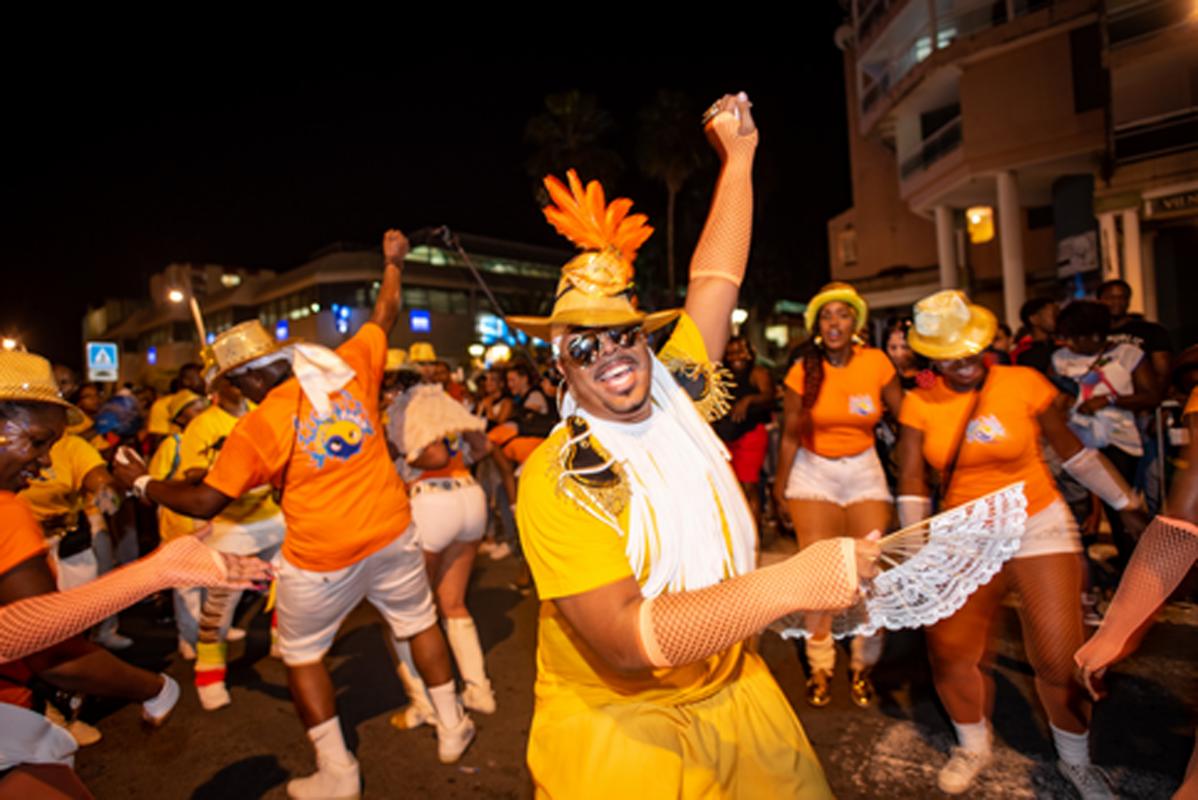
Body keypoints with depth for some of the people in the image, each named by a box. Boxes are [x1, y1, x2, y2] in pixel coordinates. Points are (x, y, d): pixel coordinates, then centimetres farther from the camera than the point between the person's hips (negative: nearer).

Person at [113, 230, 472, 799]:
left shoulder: (257, 428, -11)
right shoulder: (349, 368, -4)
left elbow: (205, 503, -5)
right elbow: (383, 318, 11)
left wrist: (143, 483, 12)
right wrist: (393, 262, 26)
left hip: (320, 558, -3)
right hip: (392, 535, 4)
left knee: (302, 654, 20)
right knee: (420, 623, 20)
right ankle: (452, 728, 35)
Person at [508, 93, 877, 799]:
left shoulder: (678, 391, -8)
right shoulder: (556, 478, -23)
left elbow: (715, 279, -2)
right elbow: (623, 640, -31)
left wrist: (740, 156, 5)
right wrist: (790, 583, -37)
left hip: (732, 692, 5)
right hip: (617, 725, -4)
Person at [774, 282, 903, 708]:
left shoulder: (876, 362, -5)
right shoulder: (803, 370, -7)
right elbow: (790, 434, -4)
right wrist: (780, 486, 0)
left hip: (864, 472, 1)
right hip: (813, 473, -1)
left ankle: (862, 665, 20)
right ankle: (820, 666, 18)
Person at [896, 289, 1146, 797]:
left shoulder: (1024, 383, -8)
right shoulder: (920, 403, -6)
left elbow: (1070, 449, 3)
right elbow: (911, 481, -6)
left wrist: (1127, 503, 7)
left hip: (1039, 528, -1)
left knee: (1060, 660, -2)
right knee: (948, 653, 1)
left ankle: (1075, 759, 29)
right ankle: (973, 746, 30)